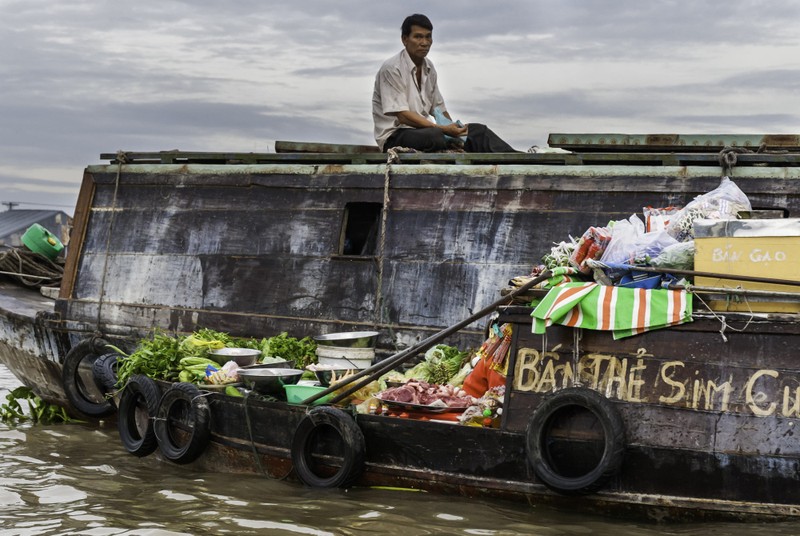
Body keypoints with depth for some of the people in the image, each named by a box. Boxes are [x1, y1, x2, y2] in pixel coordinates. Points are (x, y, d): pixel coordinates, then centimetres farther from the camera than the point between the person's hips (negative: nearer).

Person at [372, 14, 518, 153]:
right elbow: (402, 115, -19)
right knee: (434, 136, -39)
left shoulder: (428, 68, 12)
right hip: (394, 136, -8)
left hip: (423, 130, 8)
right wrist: (444, 129, -24)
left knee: (477, 130, -9)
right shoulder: (391, 68, -12)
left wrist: (454, 130, -1)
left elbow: (439, 109, 18)